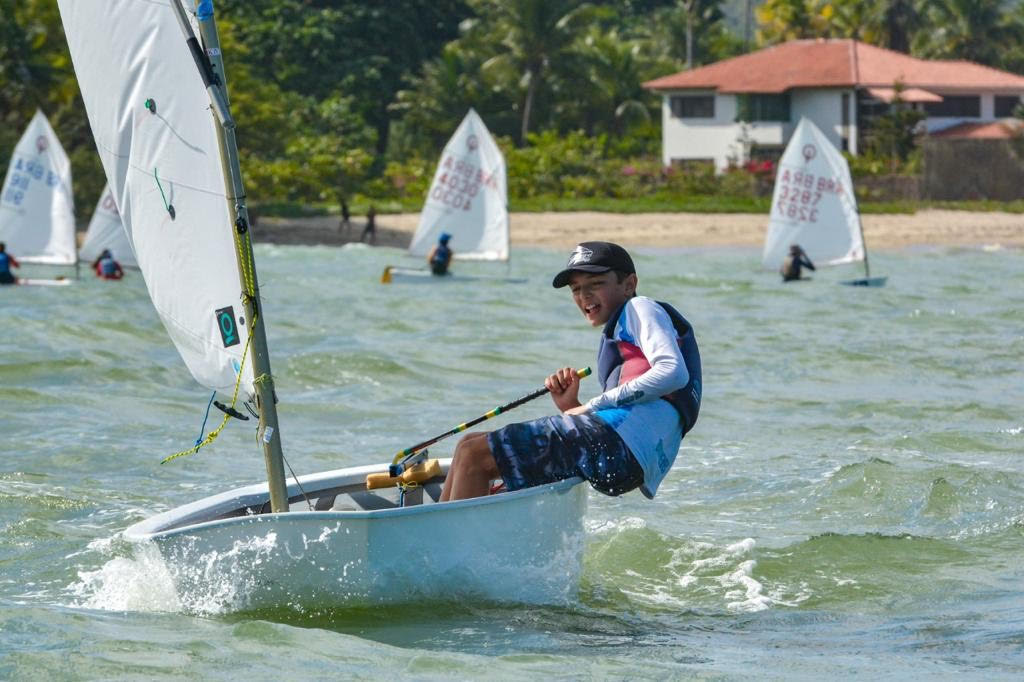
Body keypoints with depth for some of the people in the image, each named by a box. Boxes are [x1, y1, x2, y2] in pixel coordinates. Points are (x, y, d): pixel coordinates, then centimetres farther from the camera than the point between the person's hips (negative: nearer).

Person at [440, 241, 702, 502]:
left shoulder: (640, 308, 8)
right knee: (472, 444, 17)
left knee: (473, 455, -13)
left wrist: (594, 405, -11)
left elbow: (674, 373, -14)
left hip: (619, 439, -10)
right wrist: (572, 407, 11)